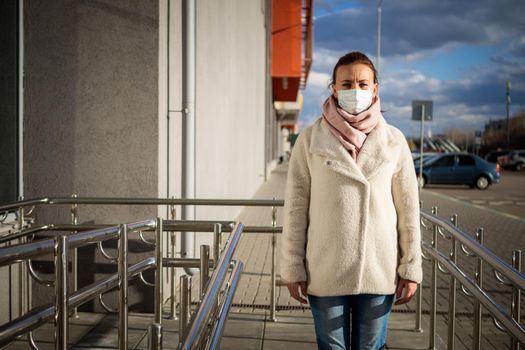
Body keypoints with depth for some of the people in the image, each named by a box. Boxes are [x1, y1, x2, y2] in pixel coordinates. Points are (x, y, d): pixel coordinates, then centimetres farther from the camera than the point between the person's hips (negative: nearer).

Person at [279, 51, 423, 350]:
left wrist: (411, 268, 1)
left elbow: (408, 209, 3)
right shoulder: (311, 139, -3)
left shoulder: (394, 140, 1)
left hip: (380, 270, 1)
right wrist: (293, 268, -4)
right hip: (325, 272, -1)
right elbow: (296, 207, -2)